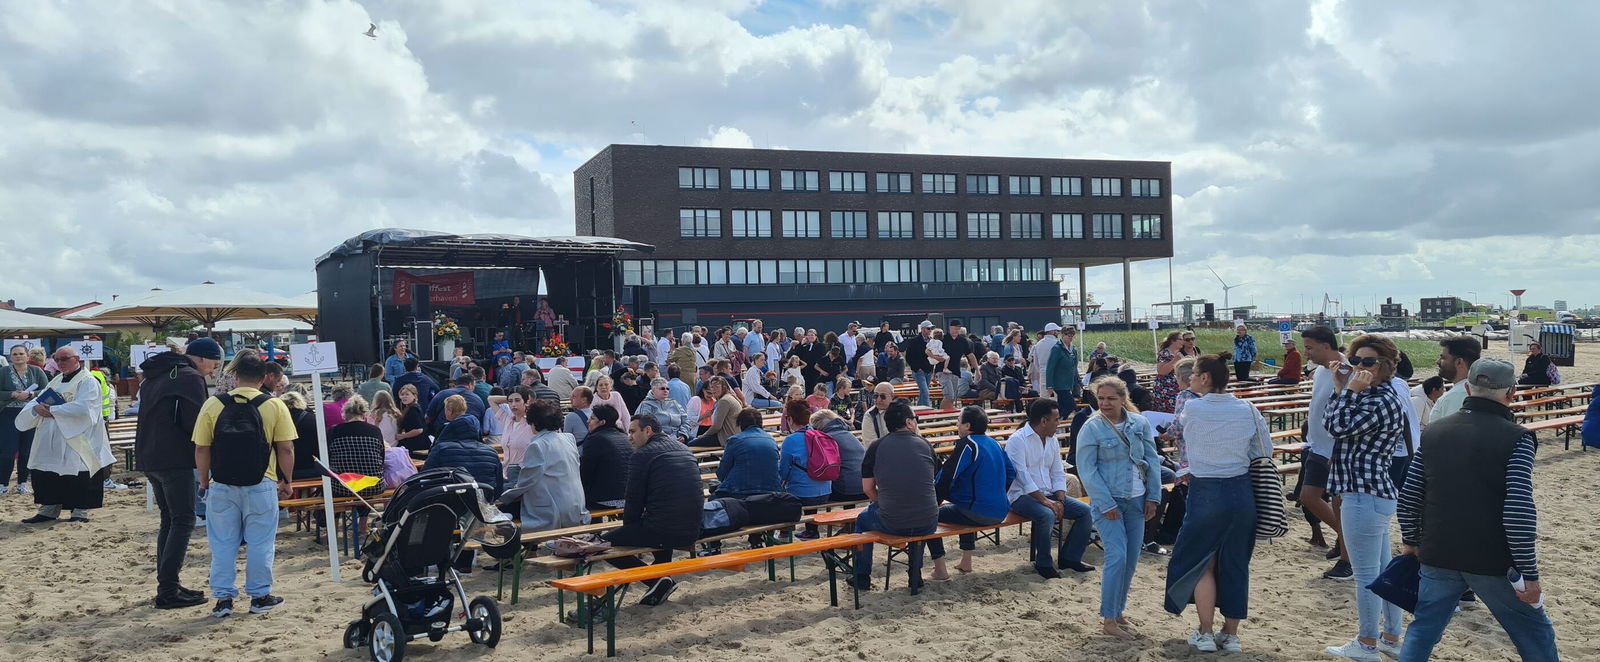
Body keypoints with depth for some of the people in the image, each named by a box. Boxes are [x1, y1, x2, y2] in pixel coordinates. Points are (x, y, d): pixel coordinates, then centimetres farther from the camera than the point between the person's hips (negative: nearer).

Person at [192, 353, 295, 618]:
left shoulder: (212, 405, 0)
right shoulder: (274, 406, -4)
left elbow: (201, 449, 1)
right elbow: (286, 449, -5)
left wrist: (204, 481, 13)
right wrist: (286, 481, 7)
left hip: (222, 486, 1)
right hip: (260, 486, -1)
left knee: (223, 543, 12)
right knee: (260, 543, 9)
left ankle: (223, 598, 16)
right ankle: (259, 596, 17)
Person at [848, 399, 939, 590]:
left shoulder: (877, 447, 0)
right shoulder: (925, 444, 6)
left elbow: (867, 489, 4)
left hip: (891, 524, -2)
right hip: (928, 524, 2)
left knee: (862, 519, 30)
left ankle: (862, 577, 34)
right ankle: (916, 575, 42)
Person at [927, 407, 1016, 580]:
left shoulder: (967, 444, -12)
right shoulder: (994, 443, 10)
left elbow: (946, 479, -15)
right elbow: (1011, 473, 16)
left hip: (978, 513, -8)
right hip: (1000, 512, 9)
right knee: (966, 509, 37)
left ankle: (940, 569, 2)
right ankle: (966, 562, 37)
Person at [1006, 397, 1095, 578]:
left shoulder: (1052, 440, 12)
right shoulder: (1017, 440, -13)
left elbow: (1058, 474, 12)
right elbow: (1022, 476, -21)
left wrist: (1060, 500, -5)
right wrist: (1045, 501, -25)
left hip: (1047, 494, 8)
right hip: (1021, 495, -8)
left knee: (1085, 510, -7)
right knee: (1047, 515, -35)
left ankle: (1069, 557, 5)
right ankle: (1043, 564, -14)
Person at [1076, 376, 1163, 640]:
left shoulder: (1140, 423, 2)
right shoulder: (1092, 428, -10)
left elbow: (1152, 460, 8)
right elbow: (1086, 469, -11)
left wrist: (1153, 497, 3)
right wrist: (1106, 504, -14)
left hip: (1136, 500, 5)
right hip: (1108, 502, -5)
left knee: (1131, 559, 9)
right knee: (1117, 557, -11)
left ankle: (1117, 610, 25)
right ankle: (1109, 621, -3)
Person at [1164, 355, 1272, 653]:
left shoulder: (1191, 409, -11)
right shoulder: (1248, 410, -2)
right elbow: (1265, 452, 6)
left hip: (1206, 494, -3)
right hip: (1242, 493, 3)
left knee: (1202, 563, 11)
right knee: (1235, 564, 12)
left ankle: (1206, 633, 15)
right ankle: (1231, 634, 22)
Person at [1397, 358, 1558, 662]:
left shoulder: (1433, 432, 3)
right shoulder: (1516, 438, -11)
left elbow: (1407, 498, 6)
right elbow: (1519, 514, -18)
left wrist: (1411, 541, 20)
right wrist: (1530, 574, -11)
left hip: (1437, 557, 3)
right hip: (1493, 563, -3)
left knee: (1422, 631, 15)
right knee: (1536, 636, 17)